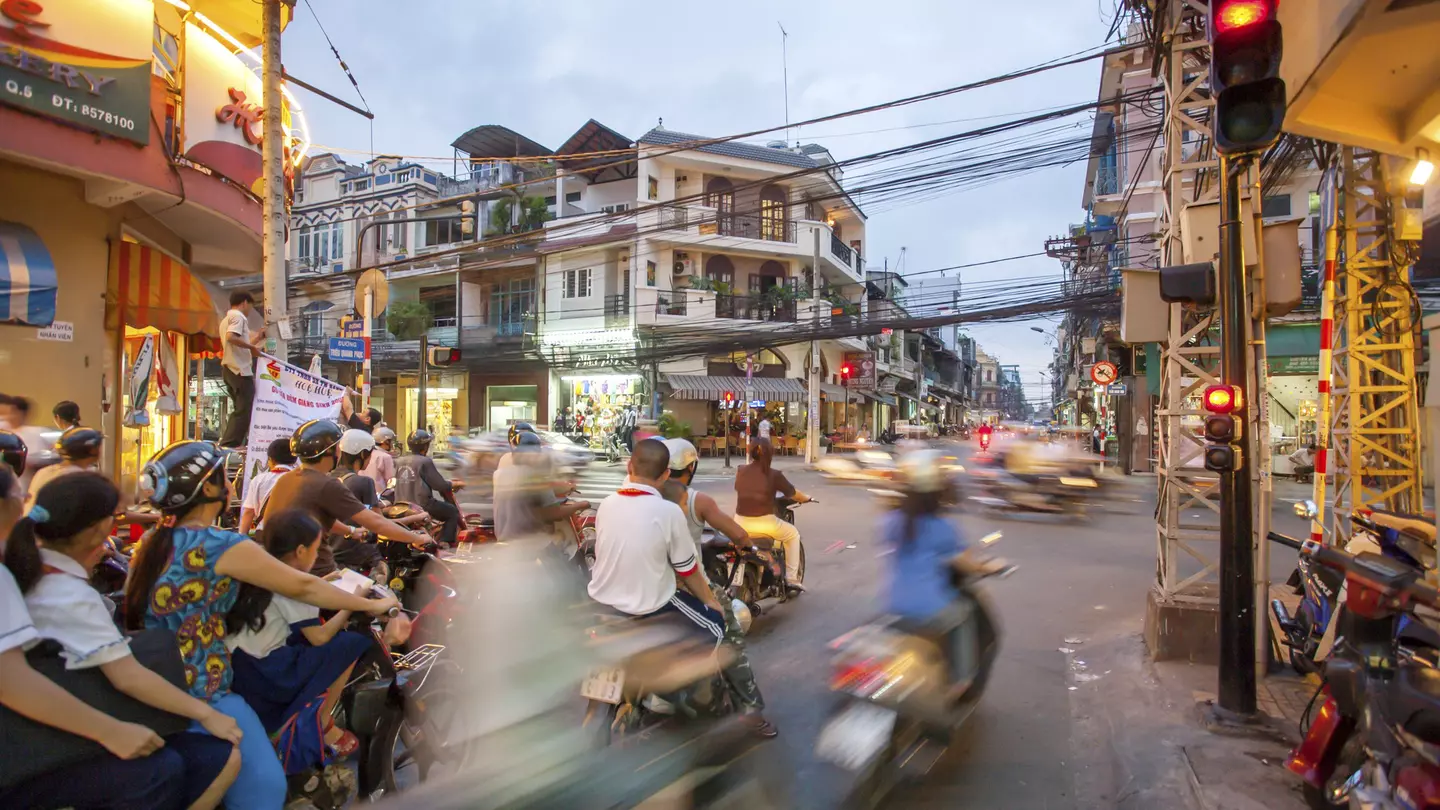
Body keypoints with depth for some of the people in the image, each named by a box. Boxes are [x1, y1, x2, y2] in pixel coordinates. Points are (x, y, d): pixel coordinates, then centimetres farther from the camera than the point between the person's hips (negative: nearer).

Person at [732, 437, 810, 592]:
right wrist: (806, 498, 26)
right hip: (764, 523, -4)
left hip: (741, 523, 4)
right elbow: (793, 493, 4)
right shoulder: (774, 474, -9)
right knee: (793, 534, 22)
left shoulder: (740, 471, 1)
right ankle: (791, 578, 18)